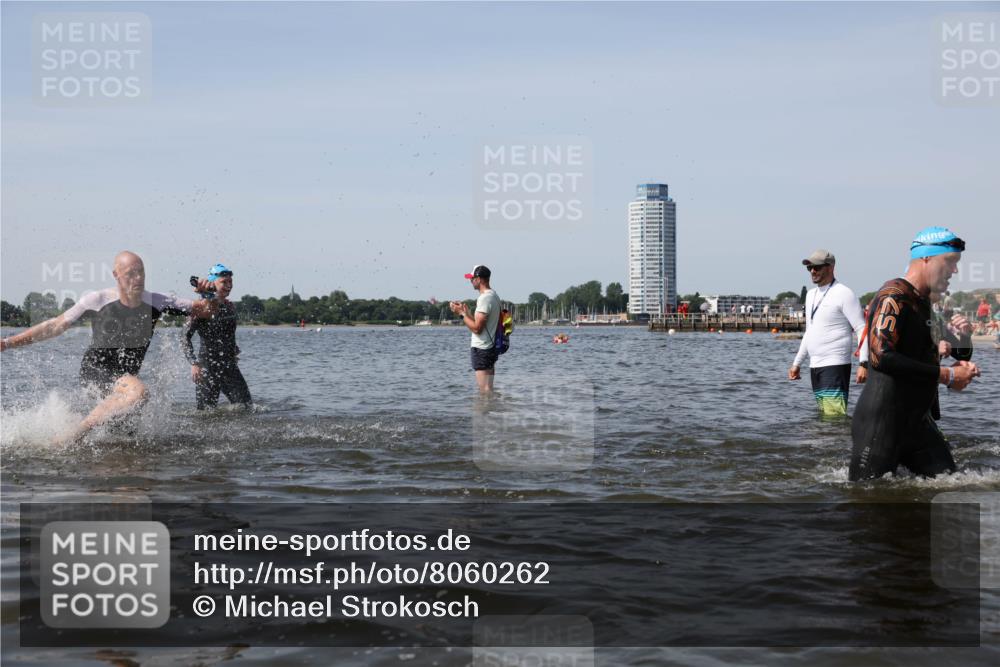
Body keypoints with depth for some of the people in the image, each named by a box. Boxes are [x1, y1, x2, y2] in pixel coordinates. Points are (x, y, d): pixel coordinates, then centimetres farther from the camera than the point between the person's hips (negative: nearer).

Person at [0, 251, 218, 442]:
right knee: (139, 392, -35)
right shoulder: (98, 300, -16)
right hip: (94, 368, -5)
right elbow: (56, 326, -6)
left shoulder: (156, 302, -9)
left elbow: (206, 311, -5)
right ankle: (75, 434, -27)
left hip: (125, 377, 6)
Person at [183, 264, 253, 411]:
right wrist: (193, 363, -24)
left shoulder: (231, 307, 9)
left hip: (229, 366, 6)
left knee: (247, 407, -2)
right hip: (208, 368, -6)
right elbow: (186, 336, -15)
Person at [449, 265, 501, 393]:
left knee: (484, 389, -8)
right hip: (491, 347, 10)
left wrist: (461, 313, -11)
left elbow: (476, 328, -21)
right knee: (488, 389, 15)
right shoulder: (494, 295, 14)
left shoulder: (484, 298, -18)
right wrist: (466, 311, 15)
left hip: (482, 349, -10)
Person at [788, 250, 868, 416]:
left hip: (835, 366, -9)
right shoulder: (811, 294, 17)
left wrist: (864, 363, -23)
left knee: (835, 417, -16)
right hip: (815, 367, 9)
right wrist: (797, 363, 23)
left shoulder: (844, 294, -9)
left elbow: (862, 330, -13)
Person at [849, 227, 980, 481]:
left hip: (917, 420, 9)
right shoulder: (894, 296, -14)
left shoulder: (921, 301, 17)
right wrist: (945, 375, -19)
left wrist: (954, 368, 4)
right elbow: (881, 357, -27)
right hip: (881, 420, -9)